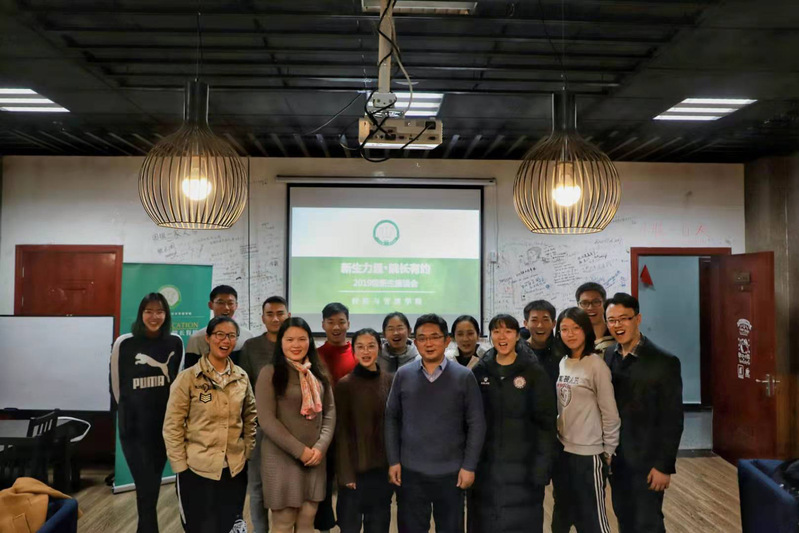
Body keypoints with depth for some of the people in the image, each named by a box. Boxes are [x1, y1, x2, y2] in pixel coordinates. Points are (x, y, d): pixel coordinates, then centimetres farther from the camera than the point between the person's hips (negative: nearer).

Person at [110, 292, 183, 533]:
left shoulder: (175, 343, -2)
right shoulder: (125, 343, -10)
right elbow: (117, 385, 3)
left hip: (165, 424, 3)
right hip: (135, 426, -3)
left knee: (153, 484, 15)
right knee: (147, 487, -5)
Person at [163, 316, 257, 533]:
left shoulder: (242, 377, 3)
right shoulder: (188, 378, -9)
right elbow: (172, 427, -8)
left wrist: (247, 452, 7)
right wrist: (181, 466, -9)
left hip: (235, 469, 3)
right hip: (197, 470, -3)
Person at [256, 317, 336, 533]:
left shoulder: (318, 374, 9)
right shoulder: (270, 373, -7)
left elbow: (330, 412, 8)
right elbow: (267, 420, -12)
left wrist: (321, 446, -7)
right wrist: (299, 450, -13)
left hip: (315, 458, 5)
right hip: (281, 458, -4)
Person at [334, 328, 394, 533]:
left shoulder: (390, 381, 2)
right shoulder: (345, 384, -8)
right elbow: (341, 432, -7)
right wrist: (346, 472, -11)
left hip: (383, 467, 3)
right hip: (356, 467, -3)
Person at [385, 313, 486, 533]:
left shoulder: (464, 377, -4)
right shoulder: (403, 375, 0)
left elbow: (476, 424, -3)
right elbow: (392, 419, 4)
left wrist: (469, 466, -6)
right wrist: (393, 461, 0)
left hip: (451, 473, -1)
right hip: (410, 472, 1)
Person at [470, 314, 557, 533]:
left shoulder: (534, 372, -5)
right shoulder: (479, 372, 3)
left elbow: (546, 422, -6)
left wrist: (543, 464, -12)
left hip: (523, 466, -2)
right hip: (485, 465, 3)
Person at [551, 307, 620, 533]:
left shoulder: (596, 364, -13)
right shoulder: (560, 364, 5)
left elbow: (610, 413, -11)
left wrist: (609, 451, -7)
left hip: (588, 453, -6)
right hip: (561, 450, 6)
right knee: (563, 514, 20)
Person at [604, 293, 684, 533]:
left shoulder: (664, 361, -13)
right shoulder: (607, 357, 3)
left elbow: (672, 420, -13)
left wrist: (664, 465, -14)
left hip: (646, 460, -5)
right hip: (615, 458, 5)